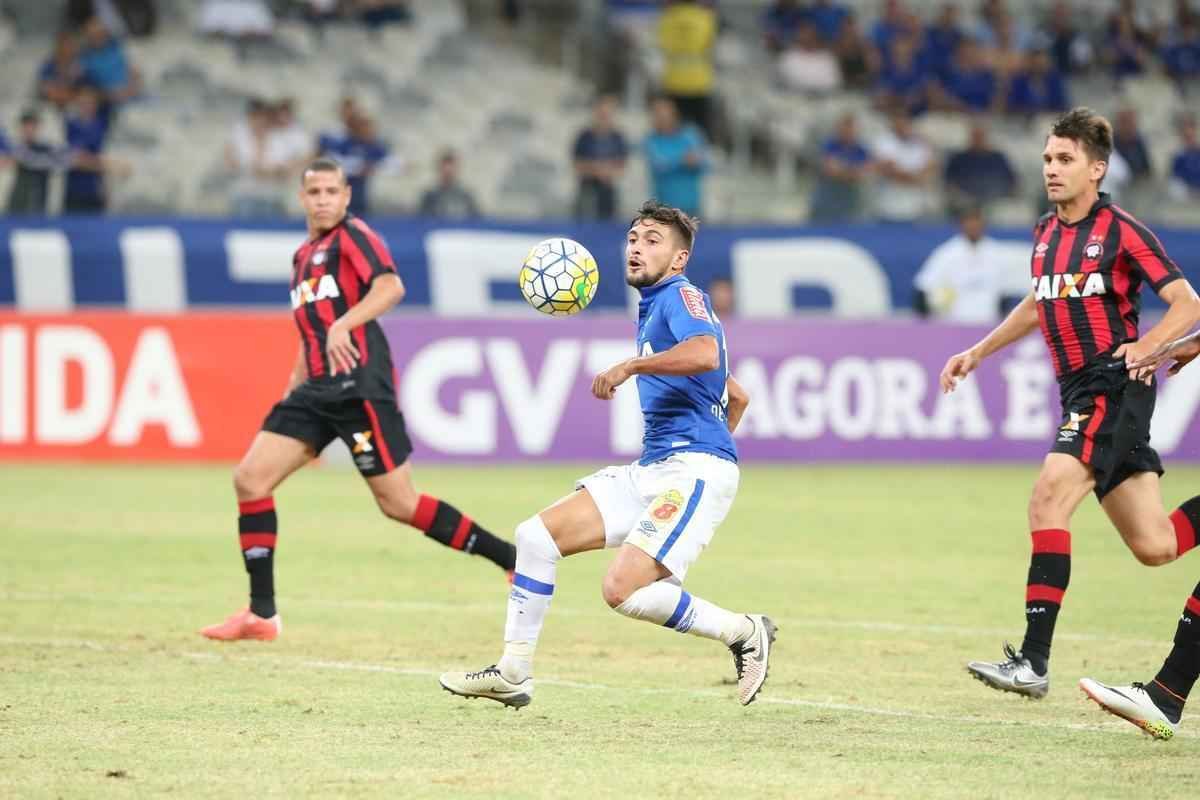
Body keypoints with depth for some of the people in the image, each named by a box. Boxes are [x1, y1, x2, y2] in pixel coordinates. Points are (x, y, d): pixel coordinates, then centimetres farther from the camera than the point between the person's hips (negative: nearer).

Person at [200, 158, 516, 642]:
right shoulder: (303, 257, 22)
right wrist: (292, 390, 24)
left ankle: (516, 561, 2)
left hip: (359, 384, -8)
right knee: (250, 479, -3)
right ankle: (262, 615, 1)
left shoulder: (353, 236, -3)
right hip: (318, 388, 8)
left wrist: (343, 324, -34)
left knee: (399, 504, -9)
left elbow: (391, 287, -21)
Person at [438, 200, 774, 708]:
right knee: (537, 535, 3)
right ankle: (513, 675, 9)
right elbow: (736, 397, 31)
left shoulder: (681, 296, -6)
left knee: (623, 591, -22)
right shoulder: (652, 310, 23)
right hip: (652, 470, 10)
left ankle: (743, 632, -2)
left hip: (695, 470, -10)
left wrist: (629, 366, -24)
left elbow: (706, 355, -30)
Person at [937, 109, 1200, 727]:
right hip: (1079, 392, 8)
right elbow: (1039, 304, 32)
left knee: (1048, 502, -21)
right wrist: (979, 351, 30)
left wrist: (1146, 346, -23)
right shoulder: (1045, 234, 14)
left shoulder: (1121, 231, -8)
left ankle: (1034, 661, -23)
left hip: (1114, 384, -8)